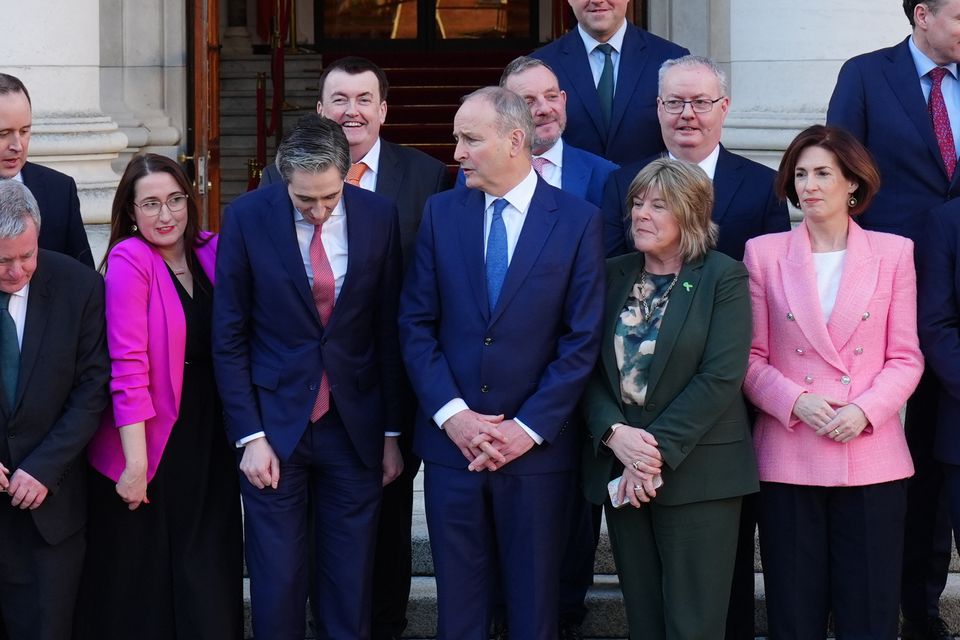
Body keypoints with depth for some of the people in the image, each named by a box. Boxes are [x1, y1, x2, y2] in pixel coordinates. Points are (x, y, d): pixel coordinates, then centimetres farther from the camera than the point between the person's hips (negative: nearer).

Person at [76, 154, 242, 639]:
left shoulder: (211, 253, 3)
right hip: (149, 440, -5)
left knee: (209, 582, 10)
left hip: (208, 440, 5)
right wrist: (135, 463, -21)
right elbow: (128, 367, -18)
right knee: (141, 583, 6)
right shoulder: (128, 261, -14)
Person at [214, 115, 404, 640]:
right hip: (275, 424, -1)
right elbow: (229, 338, -3)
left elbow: (389, 332, 5)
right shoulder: (247, 218, -7)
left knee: (350, 586, 6)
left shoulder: (379, 217, -2)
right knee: (276, 582, 1)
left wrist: (392, 432, 6)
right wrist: (249, 435, -7)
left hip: (354, 426, 2)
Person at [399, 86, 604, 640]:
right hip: (452, 441, 2)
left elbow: (583, 340, -6)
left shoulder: (579, 221, -4)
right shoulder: (442, 213, 5)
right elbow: (416, 324, 3)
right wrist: (452, 414, -9)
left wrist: (527, 427, -11)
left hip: (538, 445, -2)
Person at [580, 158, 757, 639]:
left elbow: (721, 377, -11)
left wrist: (660, 449, -16)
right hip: (620, 470, 4)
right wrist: (615, 433, -13)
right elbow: (590, 368, 5)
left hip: (696, 472, -4)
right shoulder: (613, 276, 11)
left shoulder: (723, 278, -3)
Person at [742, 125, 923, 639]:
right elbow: (751, 358, 4)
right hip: (789, 461, 0)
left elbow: (905, 358, 4)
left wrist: (865, 411, -13)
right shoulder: (764, 254, 6)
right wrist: (796, 402, -13)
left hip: (872, 458, 0)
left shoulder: (893, 253, 6)